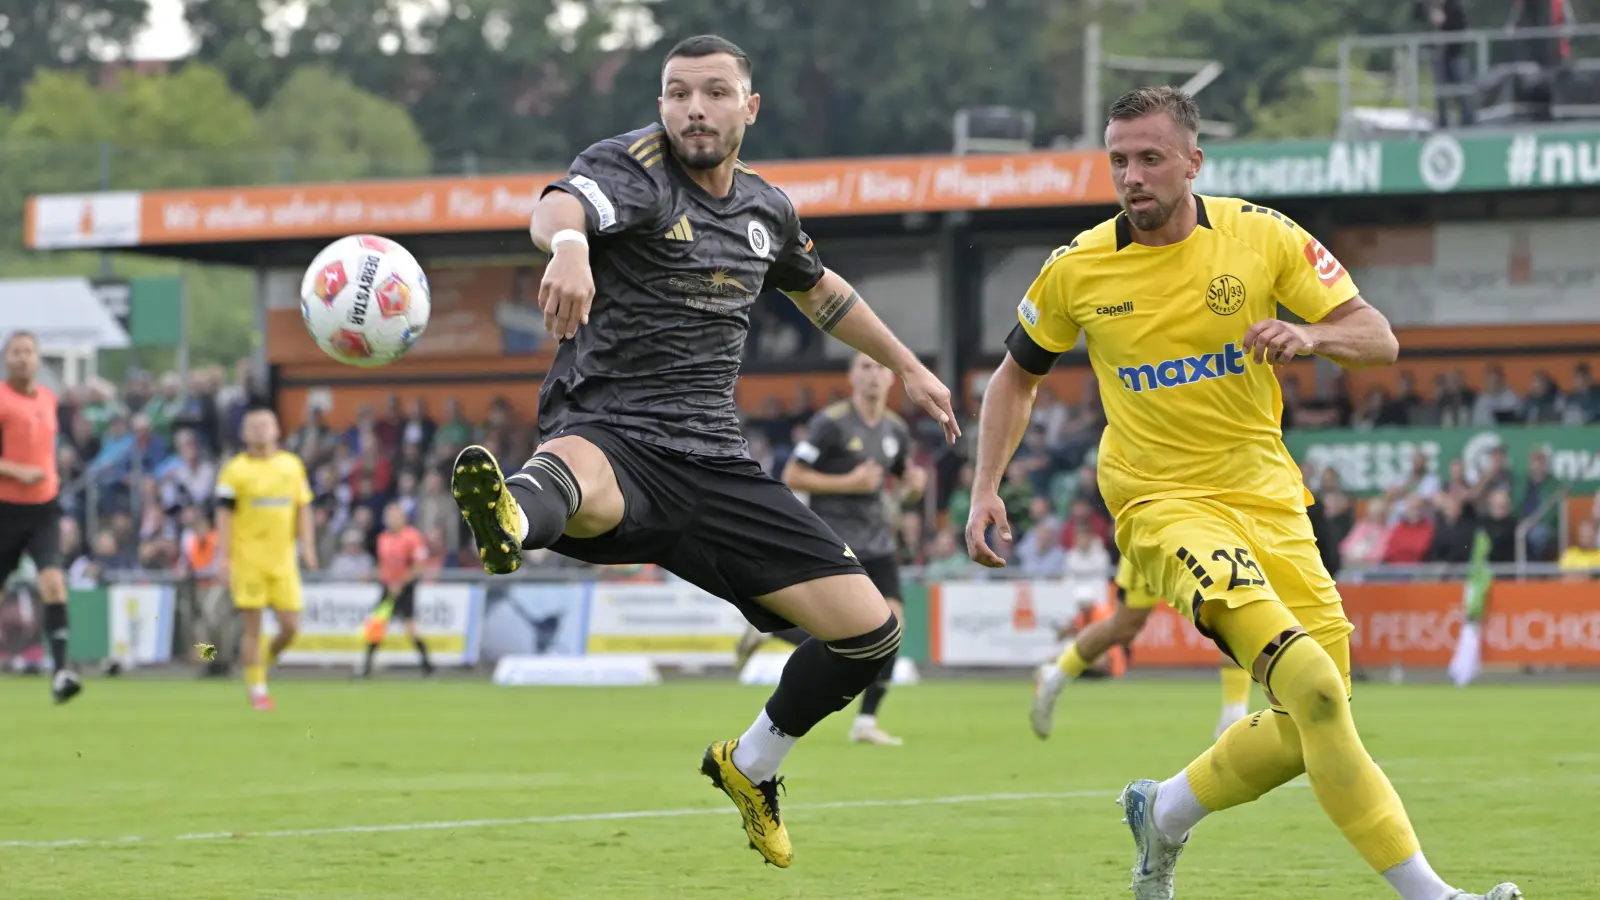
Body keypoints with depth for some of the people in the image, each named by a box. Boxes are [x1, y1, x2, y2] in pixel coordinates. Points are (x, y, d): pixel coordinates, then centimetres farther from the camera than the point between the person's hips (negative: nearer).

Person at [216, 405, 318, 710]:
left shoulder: (292, 465, 9)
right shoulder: (235, 470, -2)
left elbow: (302, 509, 14)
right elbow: (224, 515, -4)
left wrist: (307, 547, 6)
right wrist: (223, 557, -10)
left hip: (283, 559, 3)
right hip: (247, 559, -3)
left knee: (290, 627, -3)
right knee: (252, 628, -3)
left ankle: (266, 661, 26)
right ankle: (257, 689, 6)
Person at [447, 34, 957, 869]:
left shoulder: (766, 207, 13)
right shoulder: (634, 166, -7)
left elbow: (817, 287, 36)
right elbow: (559, 205, -31)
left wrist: (906, 365, 45)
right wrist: (568, 243, -56)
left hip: (713, 463, 6)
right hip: (608, 438, -6)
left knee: (870, 629, 1)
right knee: (571, 473, -44)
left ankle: (750, 766, 27)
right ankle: (508, 520, -83)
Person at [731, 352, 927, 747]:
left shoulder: (896, 429, 9)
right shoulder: (831, 423, -11)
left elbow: (903, 486, 23)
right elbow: (792, 477, -11)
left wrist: (914, 485, -2)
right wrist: (849, 483, -19)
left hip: (877, 544, 6)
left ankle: (866, 723, -2)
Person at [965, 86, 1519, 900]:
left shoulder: (1261, 236, -3)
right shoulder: (1078, 269, -3)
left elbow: (1378, 338, -2)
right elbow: (1015, 376, 13)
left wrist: (1309, 336, -24)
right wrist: (986, 491, 3)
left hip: (1266, 495, 4)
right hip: (1162, 503, -4)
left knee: (1308, 724, 1)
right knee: (1311, 687, -23)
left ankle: (1163, 816, 26)